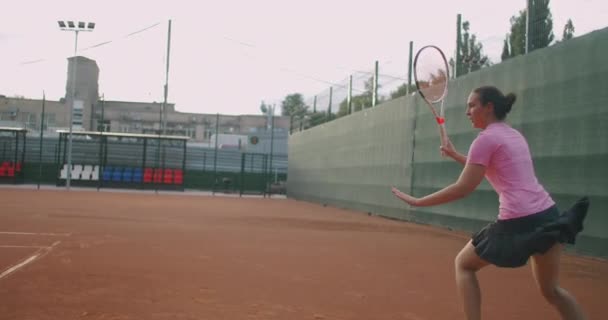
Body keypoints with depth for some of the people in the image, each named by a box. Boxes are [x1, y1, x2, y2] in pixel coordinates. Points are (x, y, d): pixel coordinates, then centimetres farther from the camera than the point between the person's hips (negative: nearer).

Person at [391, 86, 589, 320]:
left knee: (463, 264, 14)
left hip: (518, 223, -8)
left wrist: (417, 202, -5)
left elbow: (462, 189, -11)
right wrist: (456, 155, 34)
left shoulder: (486, 138, -7)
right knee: (551, 289, 22)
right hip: (548, 215, 8)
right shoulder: (514, 135, 18)